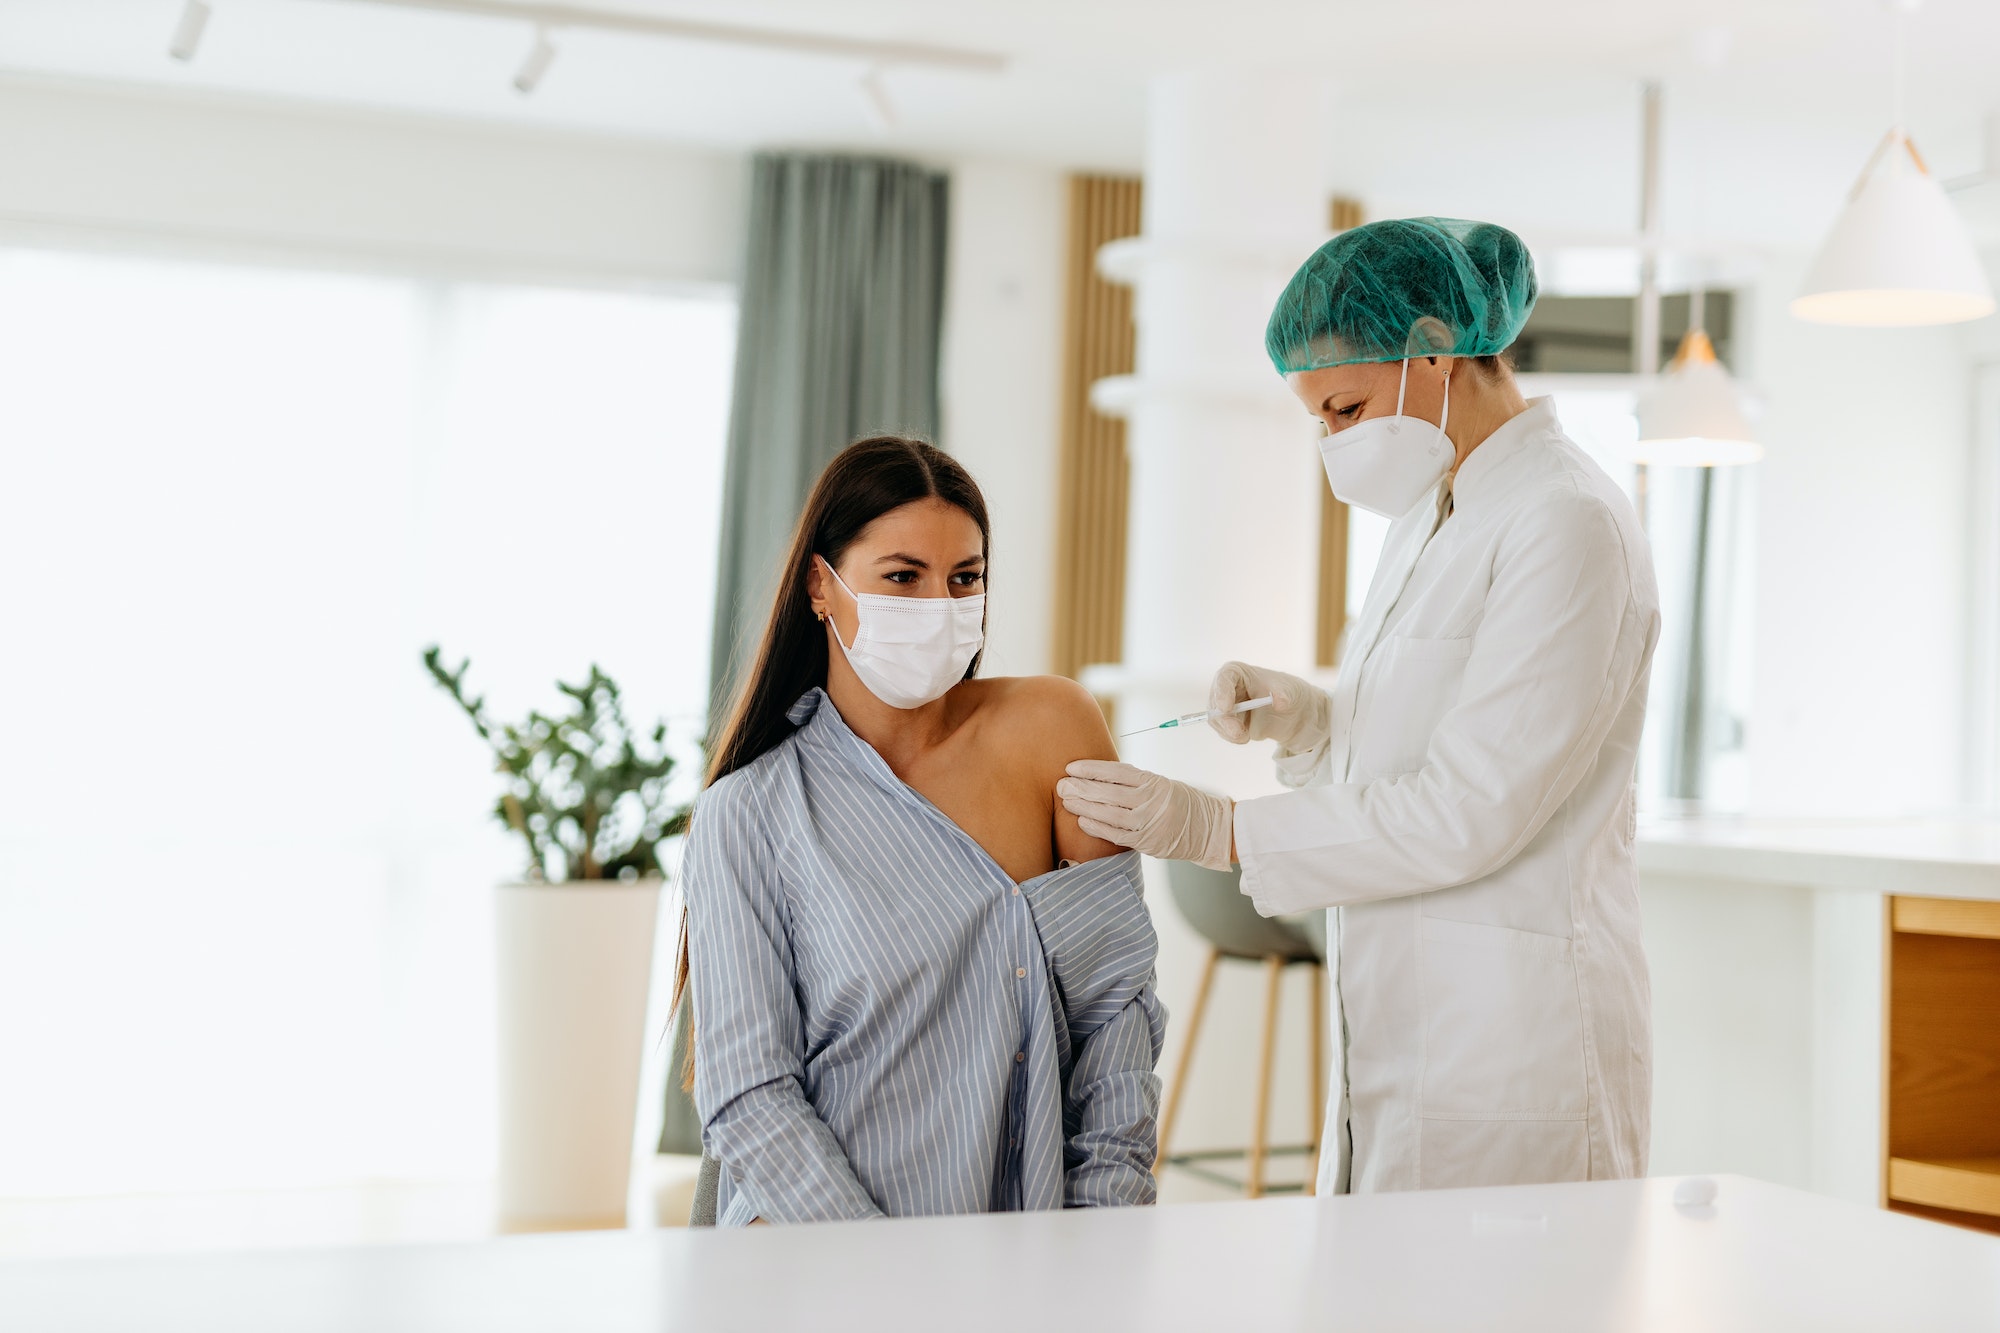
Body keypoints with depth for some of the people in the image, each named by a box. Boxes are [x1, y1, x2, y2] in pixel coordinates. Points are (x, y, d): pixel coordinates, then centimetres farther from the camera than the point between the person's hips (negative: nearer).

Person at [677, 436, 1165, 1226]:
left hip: (1025, 1249, 2)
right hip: (817, 1252, -2)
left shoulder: (1049, 726, 3)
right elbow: (747, 1096, -4)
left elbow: (1117, 998, 5)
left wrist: (1105, 1218, -4)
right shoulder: (746, 814, 0)